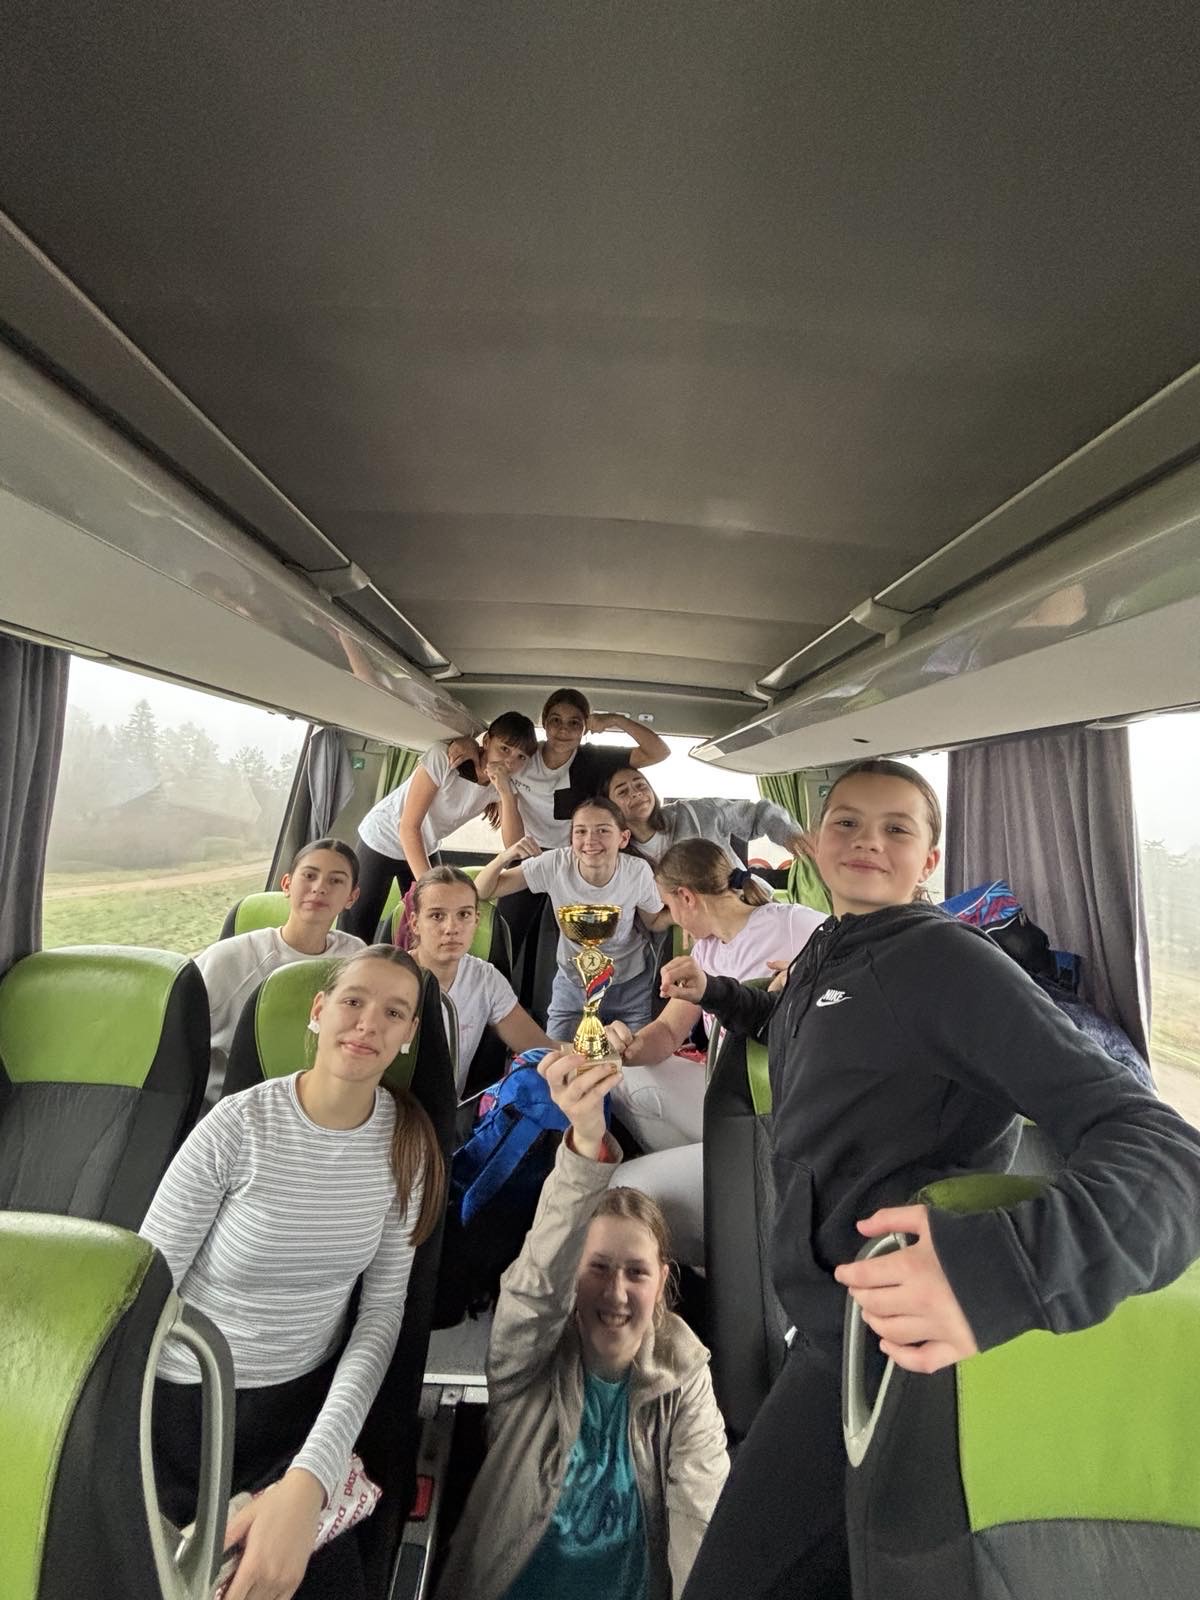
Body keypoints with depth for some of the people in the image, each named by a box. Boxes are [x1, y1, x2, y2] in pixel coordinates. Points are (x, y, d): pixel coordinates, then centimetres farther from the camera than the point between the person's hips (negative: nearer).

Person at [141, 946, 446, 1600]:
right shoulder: (239, 1125, -23)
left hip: (304, 1404, 2)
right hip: (185, 1403, -2)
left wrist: (308, 1480, -21)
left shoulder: (407, 1140, -13)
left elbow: (382, 1312, -10)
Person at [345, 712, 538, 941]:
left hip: (424, 848, 5)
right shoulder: (443, 757, -29)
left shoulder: (505, 785, -16)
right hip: (383, 838, -4)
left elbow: (514, 846, -25)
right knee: (358, 928, -2)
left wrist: (506, 792, -36)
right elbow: (408, 827, -27)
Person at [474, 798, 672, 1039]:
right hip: (572, 984, 1)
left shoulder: (637, 872, -23)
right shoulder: (555, 865, -24)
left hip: (631, 986, 0)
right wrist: (505, 857, -36)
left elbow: (654, 922, -3)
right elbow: (481, 891, -17)